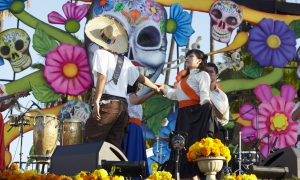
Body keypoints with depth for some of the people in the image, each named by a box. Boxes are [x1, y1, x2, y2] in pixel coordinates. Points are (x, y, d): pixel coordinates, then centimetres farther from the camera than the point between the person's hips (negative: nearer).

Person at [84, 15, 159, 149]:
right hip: (122, 105, 6)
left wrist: (96, 101, -15)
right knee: (113, 147, 6)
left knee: (90, 143, -7)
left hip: (107, 104, -6)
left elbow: (102, 77, -11)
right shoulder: (124, 60, 19)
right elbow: (140, 78, 26)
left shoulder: (101, 53, 2)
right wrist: (156, 88, 42)